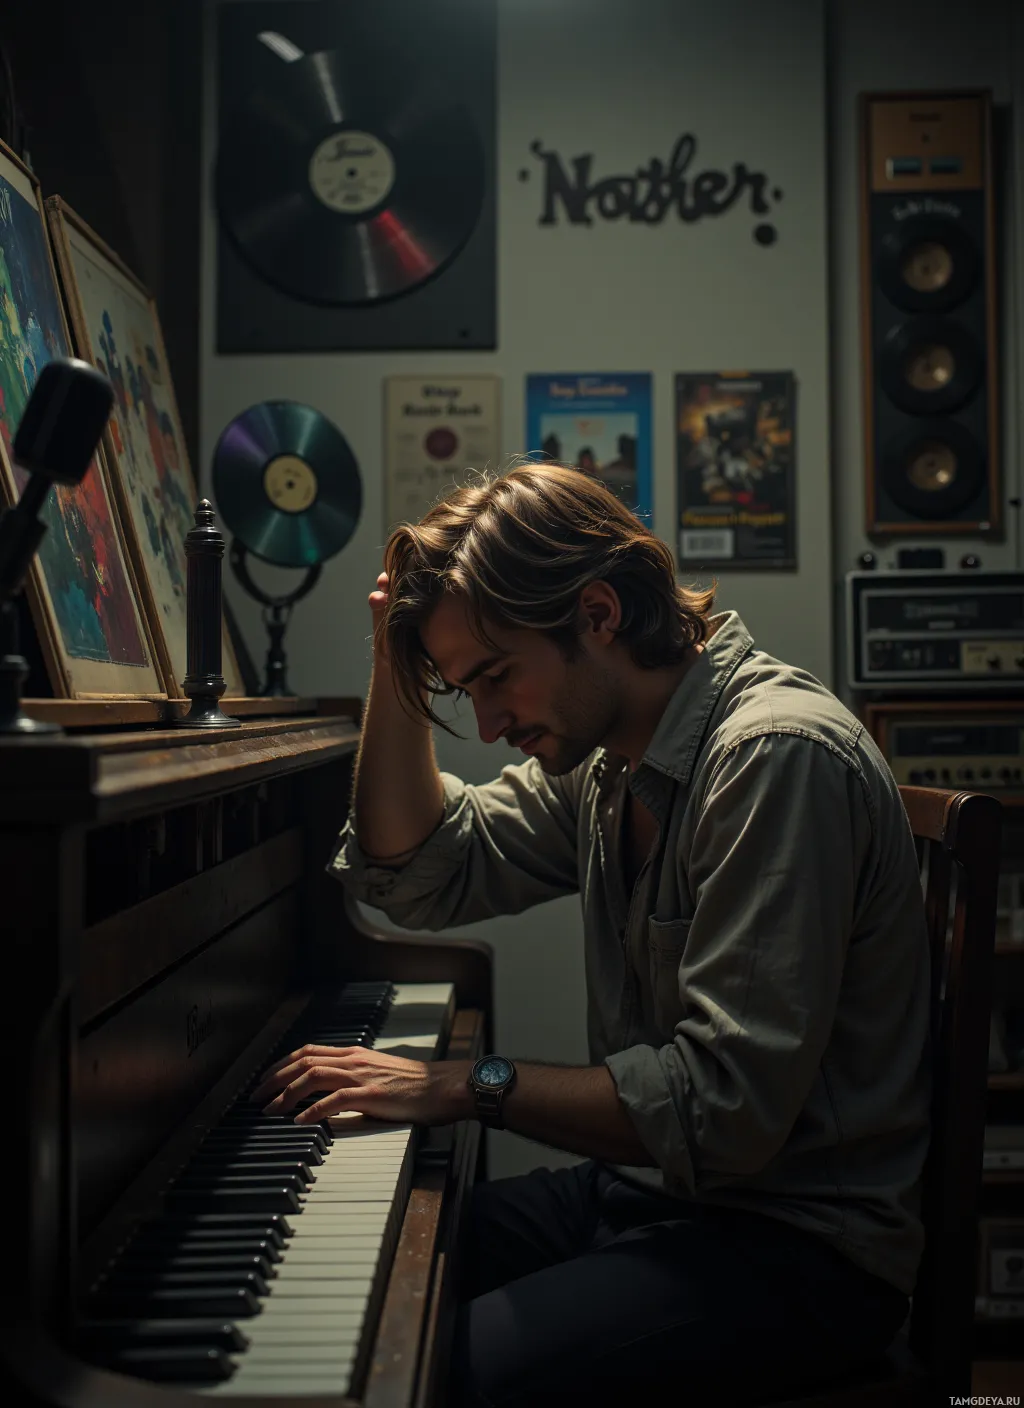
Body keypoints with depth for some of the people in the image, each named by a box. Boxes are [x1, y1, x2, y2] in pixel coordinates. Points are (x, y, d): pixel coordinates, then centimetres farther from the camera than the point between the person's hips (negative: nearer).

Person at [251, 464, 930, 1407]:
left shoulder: (778, 754, -23)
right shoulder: (603, 748, 6)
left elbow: (723, 1107, -27)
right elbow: (423, 877, 10)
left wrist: (471, 1086, -20)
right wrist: (397, 664, 2)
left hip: (792, 1240, -8)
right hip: (646, 1186, 8)